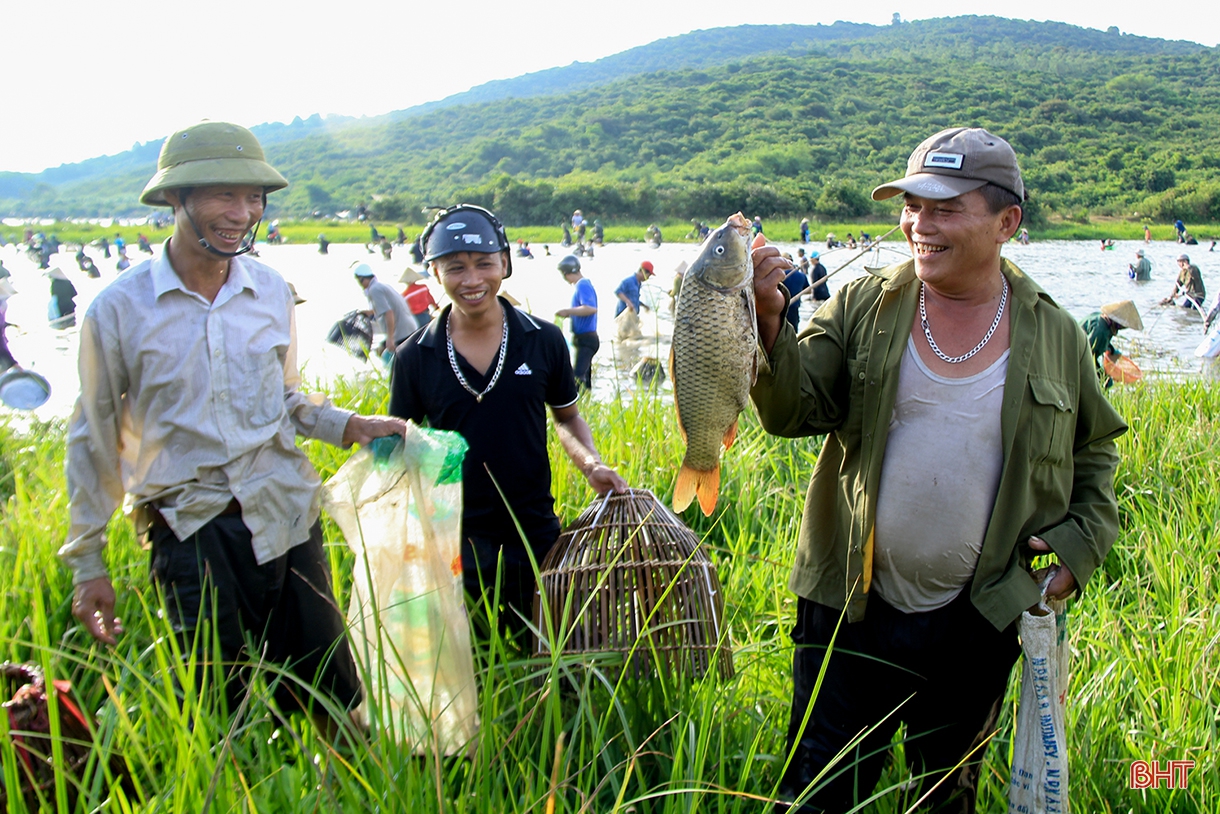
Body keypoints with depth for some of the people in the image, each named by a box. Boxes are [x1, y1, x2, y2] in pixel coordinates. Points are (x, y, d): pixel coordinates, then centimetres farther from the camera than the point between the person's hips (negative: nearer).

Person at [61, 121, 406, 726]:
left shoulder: (271, 291, 4)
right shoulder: (119, 310, -5)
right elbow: (94, 441, 4)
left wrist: (348, 426, -1)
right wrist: (87, 566, 7)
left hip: (287, 516, 3)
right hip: (190, 532, -3)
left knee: (330, 697, 8)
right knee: (224, 718, 6)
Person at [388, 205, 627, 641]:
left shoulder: (543, 340, -2)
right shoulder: (414, 358, -4)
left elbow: (567, 416, 12)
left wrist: (591, 465, -7)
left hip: (535, 536, 1)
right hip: (453, 543, 0)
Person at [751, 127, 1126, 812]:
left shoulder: (1056, 336, 0)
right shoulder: (862, 307, -3)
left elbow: (1095, 448, 14)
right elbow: (794, 411, -12)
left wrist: (1081, 540, 0)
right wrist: (769, 320, -28)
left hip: (978, 625, 1)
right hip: (850, 610, -1)